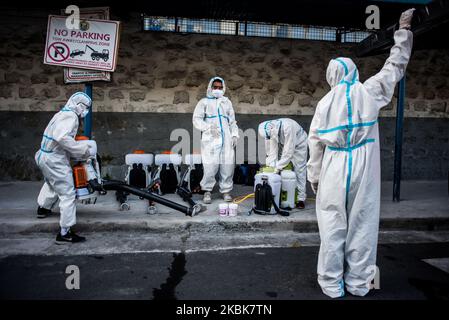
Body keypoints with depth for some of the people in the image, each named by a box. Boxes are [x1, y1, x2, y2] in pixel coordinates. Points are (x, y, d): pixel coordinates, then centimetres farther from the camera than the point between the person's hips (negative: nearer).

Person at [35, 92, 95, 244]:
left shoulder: (62, 114, 14)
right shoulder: (70, 116, -16)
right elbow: (63, 138, -33)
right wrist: (85, 150, -28)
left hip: (44, 156, 11)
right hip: (55, 160, -11)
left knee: (51, 183, 37)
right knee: (67, 194, -6)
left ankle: (43, 208, 59)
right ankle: (65, 233, -4)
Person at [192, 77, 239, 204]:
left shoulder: (227, 102, 24)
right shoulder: (204, 102, 12)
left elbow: (232, 120, 24)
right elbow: (196, 119, 2)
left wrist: (235, 135, 12)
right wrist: (209, 127, -12)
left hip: (226, 139, 3)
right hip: (210, 139, -3)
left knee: (227, 165, -3)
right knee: (210, 165, -11)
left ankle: (226, 190, 9)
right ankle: (207, 191, 3)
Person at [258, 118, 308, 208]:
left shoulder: (288, 127, -38)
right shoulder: (271, 130, -19)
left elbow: (288, 151, -36)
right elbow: (272, 150, -15)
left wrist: (278, 167, -33)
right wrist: (272, 166, -24)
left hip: (299, 145, -5)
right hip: (286, 146, 6)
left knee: (299, 171, -7)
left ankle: (301, 199, 0)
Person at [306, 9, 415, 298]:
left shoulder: (326, 102, 2)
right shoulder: (368, 92, 2)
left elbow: (315, 143, 2)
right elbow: (395, 67, 18)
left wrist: (314, 177, 10)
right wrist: (404, 30, 30)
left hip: (334, 170, 0)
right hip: (364, 168, 1)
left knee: (333, 226, 6)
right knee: (362, 225, 9)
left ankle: (332, 284, 16)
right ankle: (358, 283, 20)